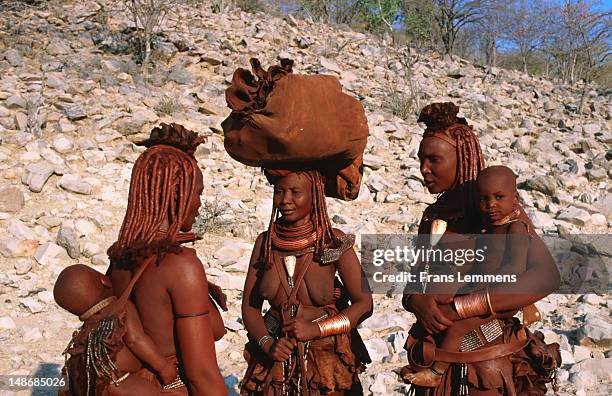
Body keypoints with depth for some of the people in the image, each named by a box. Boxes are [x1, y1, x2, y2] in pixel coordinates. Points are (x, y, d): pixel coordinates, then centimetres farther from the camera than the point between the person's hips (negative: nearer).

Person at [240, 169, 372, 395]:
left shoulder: (334, 243, -11)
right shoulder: (265, 242, -4)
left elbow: (364, 304, -9)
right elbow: (249, 306, 2)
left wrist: (315, 329, -18)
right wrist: (267, 343, -14)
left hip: (328, 358, -2)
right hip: (276, 360, 2)